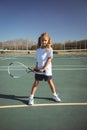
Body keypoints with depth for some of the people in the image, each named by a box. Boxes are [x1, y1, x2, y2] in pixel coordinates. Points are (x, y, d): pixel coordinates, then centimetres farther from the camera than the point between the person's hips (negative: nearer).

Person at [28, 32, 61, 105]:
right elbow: (37, 60, 12)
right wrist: (36, 67, -1)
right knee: (36, 82, 3)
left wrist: (44, 68, -20)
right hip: (38, 70, 3)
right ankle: (31, 97, 10)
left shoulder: (49, 49, -7)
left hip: (47, 69, -3)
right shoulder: (38, 50, 6)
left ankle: (55, 95, 29)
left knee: (50, 82, 9)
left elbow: (49, 59, -14)